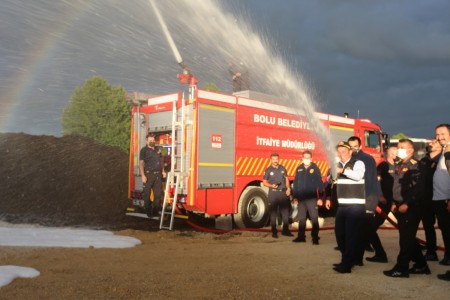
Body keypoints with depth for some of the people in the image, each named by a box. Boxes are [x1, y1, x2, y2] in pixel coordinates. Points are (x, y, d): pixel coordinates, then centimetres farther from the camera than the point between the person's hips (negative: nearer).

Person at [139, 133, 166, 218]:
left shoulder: (157, 150, 15)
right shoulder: (144, 150, -3)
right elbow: (141, 163, -8)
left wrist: (163, 171, 11)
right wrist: (143, 175, -16)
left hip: (158, 174, 5)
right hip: (148, 174, -5)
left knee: (158, 194, 7)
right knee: (147, 194, 1)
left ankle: (155, 211, 16)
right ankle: (148, 211, 11)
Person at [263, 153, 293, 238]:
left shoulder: (282, 168, 9)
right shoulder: (268, 170, 0)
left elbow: (286, 179, 15)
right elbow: (264, 182, 2)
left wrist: (288, 188, 2)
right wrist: (271, 185, -16)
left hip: (283, 192, 3)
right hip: (273, 193, -3)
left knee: (285, 211, 6)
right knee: (273, 213, 0)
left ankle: (285, 230, 16)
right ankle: (274, 232, 7)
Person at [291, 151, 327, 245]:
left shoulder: (315, 168, -3)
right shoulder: (299, 168, 7)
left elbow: (320, 184, -5)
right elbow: (295, 183, 10)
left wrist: (320, 198, -9)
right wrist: (295, 197, 7)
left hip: (312, 198, -4)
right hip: (301, 198, 4)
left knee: (314, 218, -3)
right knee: (301, 218, 12)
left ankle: (315, 237, 3)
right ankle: (301, 236, 22)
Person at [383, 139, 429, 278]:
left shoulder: (415, 165, -11)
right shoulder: (399, 166, 16)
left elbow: (418, 188, -19)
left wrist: (407, 204, -21)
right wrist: (395, 203, 13)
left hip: (410, 208, -9)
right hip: (400, 207, 9)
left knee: (406, 239, -3)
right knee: (408, 238, 14)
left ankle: (401, 268, 3)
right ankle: (421, 265, 26)